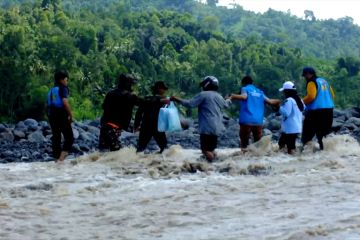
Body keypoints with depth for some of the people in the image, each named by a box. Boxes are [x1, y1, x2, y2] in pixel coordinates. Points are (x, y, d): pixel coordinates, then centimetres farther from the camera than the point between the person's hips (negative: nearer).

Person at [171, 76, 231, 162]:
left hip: (207, 127, -8)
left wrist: (177, 99, -4)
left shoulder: (203, 95, -9)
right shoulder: (219, 96, 15)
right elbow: (226, 104, 37)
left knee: (205, 149, -7)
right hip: (217, 127, 8)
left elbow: (190, 104, -14)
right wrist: (229, 100, 61)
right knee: (211, 149, 16)